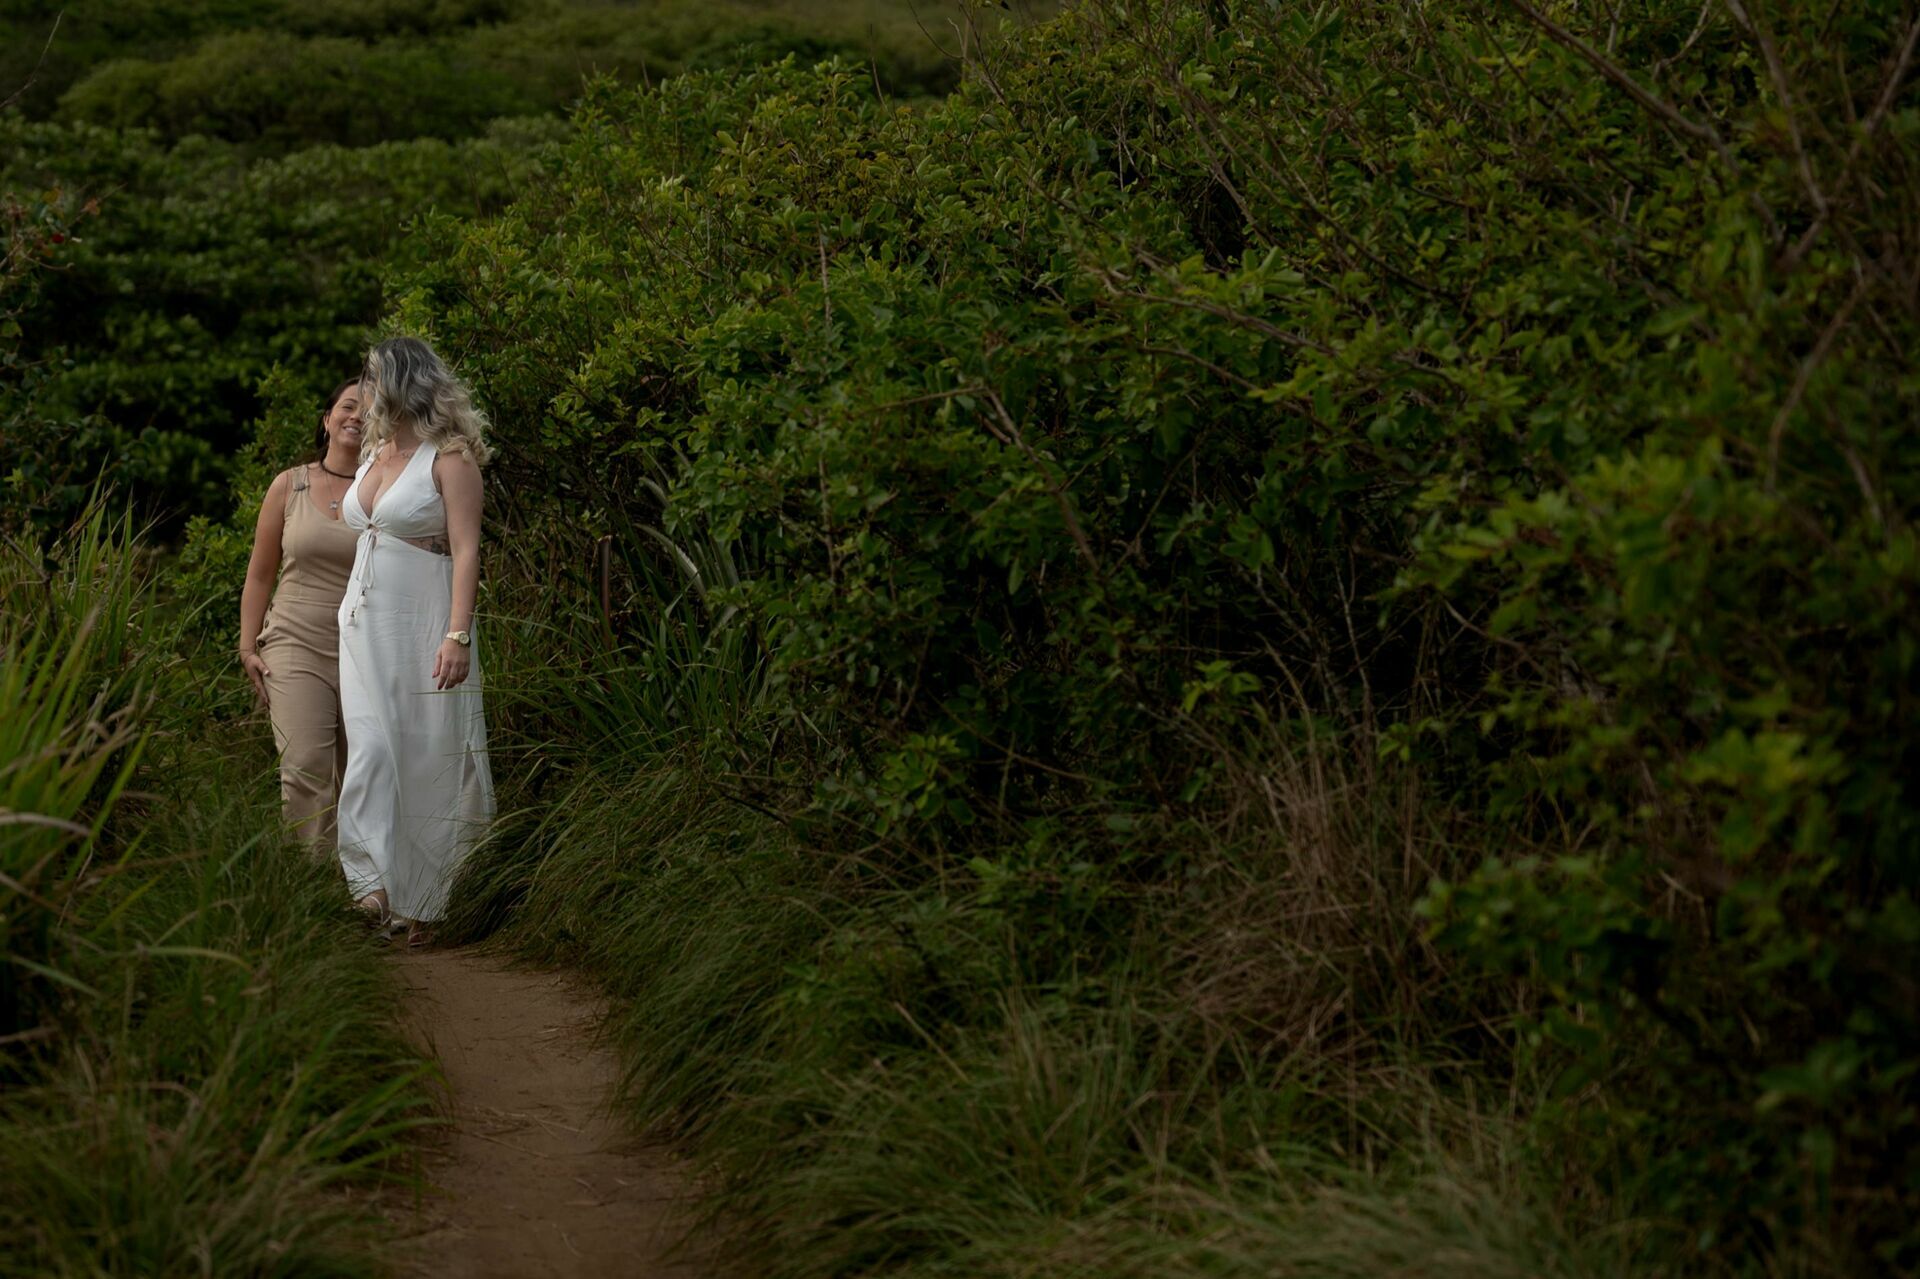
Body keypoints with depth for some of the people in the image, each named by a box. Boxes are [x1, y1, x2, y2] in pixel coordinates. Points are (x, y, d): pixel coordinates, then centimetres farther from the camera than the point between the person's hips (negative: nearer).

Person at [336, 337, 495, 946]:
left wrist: (458, 634, -23)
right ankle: (377, 879, -13)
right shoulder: (373, 454, 16)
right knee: (372, 746, -8)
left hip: (422, 620, -6)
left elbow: (466, 551, -13)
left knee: (426, 756, -2)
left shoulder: (450, 457, -7)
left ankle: (416, 902, 4)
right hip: (365, 620, 6)